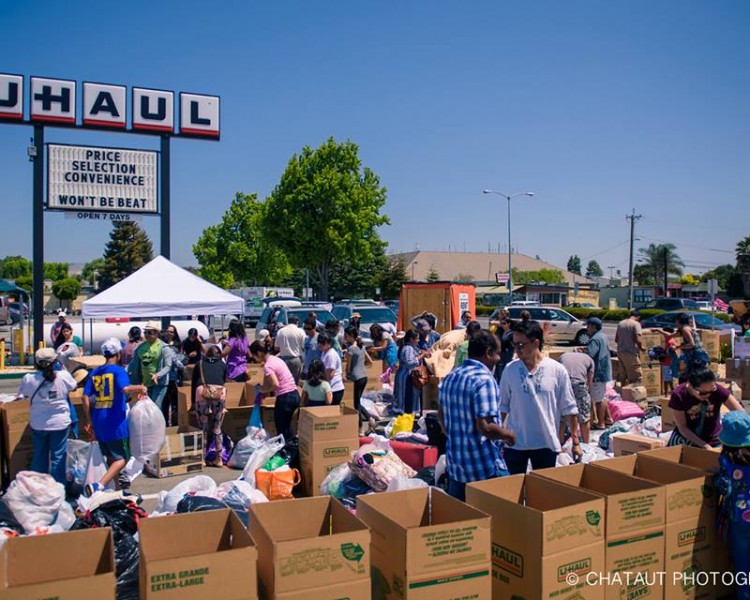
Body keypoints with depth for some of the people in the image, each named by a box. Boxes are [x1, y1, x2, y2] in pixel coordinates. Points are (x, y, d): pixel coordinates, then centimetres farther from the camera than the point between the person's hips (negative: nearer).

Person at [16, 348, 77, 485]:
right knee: (58, 456, 7)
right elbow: (73, 387, 9)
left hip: (38, 424, 1)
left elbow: (20, 397, 2)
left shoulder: (28, 378, -11)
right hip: (60, 422, -1)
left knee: (39, 456, 15)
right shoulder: (63, 376, -12)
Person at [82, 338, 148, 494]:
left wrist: (88, 420, 13)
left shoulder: (95, 372, 9)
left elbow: (85, 397, 6)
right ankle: (99, 485, -17)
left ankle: (118, 486, 34)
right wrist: (140, 388, -8)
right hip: (115, 422, -7)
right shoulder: (118, 370, -9)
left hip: (98, 422, 7)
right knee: (122, 458, 1)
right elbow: (126, 389, -27)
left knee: (111, 457, 21)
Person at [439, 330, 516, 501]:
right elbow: (485, 427, -24)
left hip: (455, 464, 8)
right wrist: (509, 434, -7)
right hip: (485, 467, -8)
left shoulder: (449, 377, 7)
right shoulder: (484, 380, -19)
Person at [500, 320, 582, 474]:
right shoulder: (510, 369, -3)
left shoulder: (557, 370, -7)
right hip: (514, 443, 1)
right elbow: (502, 406, 4)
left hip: (547, 443, -1)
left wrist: (575, 442, -1)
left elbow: (569, 409, -2)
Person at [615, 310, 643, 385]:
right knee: (636, 377, -4)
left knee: (624, 376, 14)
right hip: (631, 353, -7)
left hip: (620, 352, 7)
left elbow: (616, 339, 14)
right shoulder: (636, 324, -8)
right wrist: (641, 347, 0)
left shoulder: (620, 323, 11)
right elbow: (637, 340, -17)